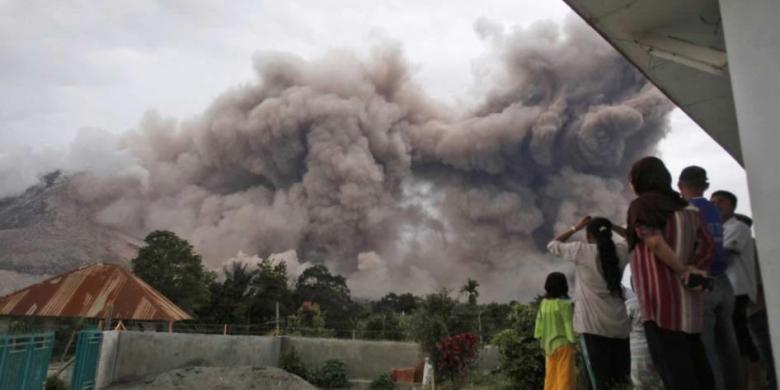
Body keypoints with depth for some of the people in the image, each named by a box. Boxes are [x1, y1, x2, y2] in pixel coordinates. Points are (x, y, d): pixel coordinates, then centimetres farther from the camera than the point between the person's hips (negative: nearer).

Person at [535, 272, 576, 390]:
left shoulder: (544, 303, 3)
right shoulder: (564, 304, -15)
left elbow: (539, 323, 6)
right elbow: (568, 323, -16)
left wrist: (542, 342, 13)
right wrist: (572, 340, -9)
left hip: (549, 344, 6)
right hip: (563, 343, -6)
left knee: (551, 375, 13)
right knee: (564, 374, 1)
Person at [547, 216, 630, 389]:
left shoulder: (581, 250, -5)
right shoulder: (621, 251, 6)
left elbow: (552, 245, 10)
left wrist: (576, 228, 14)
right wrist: (610, 226, 22)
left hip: (593, 323, -4)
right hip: (619, 322, 4)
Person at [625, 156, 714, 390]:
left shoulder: (641, 205, -4)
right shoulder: (685, 207, 17)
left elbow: (655, 242, -19)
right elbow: (707, 245, 10)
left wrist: (683, 271, -7)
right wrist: (692, 270, -1)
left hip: (663, 299, -7)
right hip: (688, 300, 7)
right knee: (697, 368, 13)